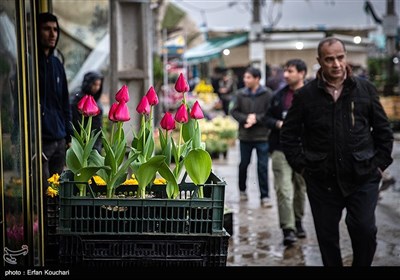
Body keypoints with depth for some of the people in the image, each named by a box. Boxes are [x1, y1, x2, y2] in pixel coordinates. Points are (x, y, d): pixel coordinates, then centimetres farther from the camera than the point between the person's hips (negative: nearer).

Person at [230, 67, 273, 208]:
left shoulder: (267, 94, -7)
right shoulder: (241, 94, 1)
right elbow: (234, 111, 2)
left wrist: (257, 118, -17)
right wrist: (246, 118, -13)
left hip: (262, 136, -3)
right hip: (245, 136, 3)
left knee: (263, 167, -1)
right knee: (243, 164, 15)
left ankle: (265, 196, 7)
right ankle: (242, 190, 34)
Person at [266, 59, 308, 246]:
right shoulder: (279, 96, 10)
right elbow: (269, 118, 15)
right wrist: (278, 124, -5)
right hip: (281, 149, 1)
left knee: (300, 188, 14)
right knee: (283, 190, -9)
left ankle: (298, 223, 32)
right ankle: (288, 229, -8)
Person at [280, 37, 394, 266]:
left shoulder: (365, 89, 3)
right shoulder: (306, 95, 1)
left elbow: (383, 130, 9)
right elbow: (289, 135, 8)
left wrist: (380, 163, 4)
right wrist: (301, 166, 2)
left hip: (362, 178, 0)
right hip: (322, 180, 1)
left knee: (365, 230, -7)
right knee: (327, 236, 8)